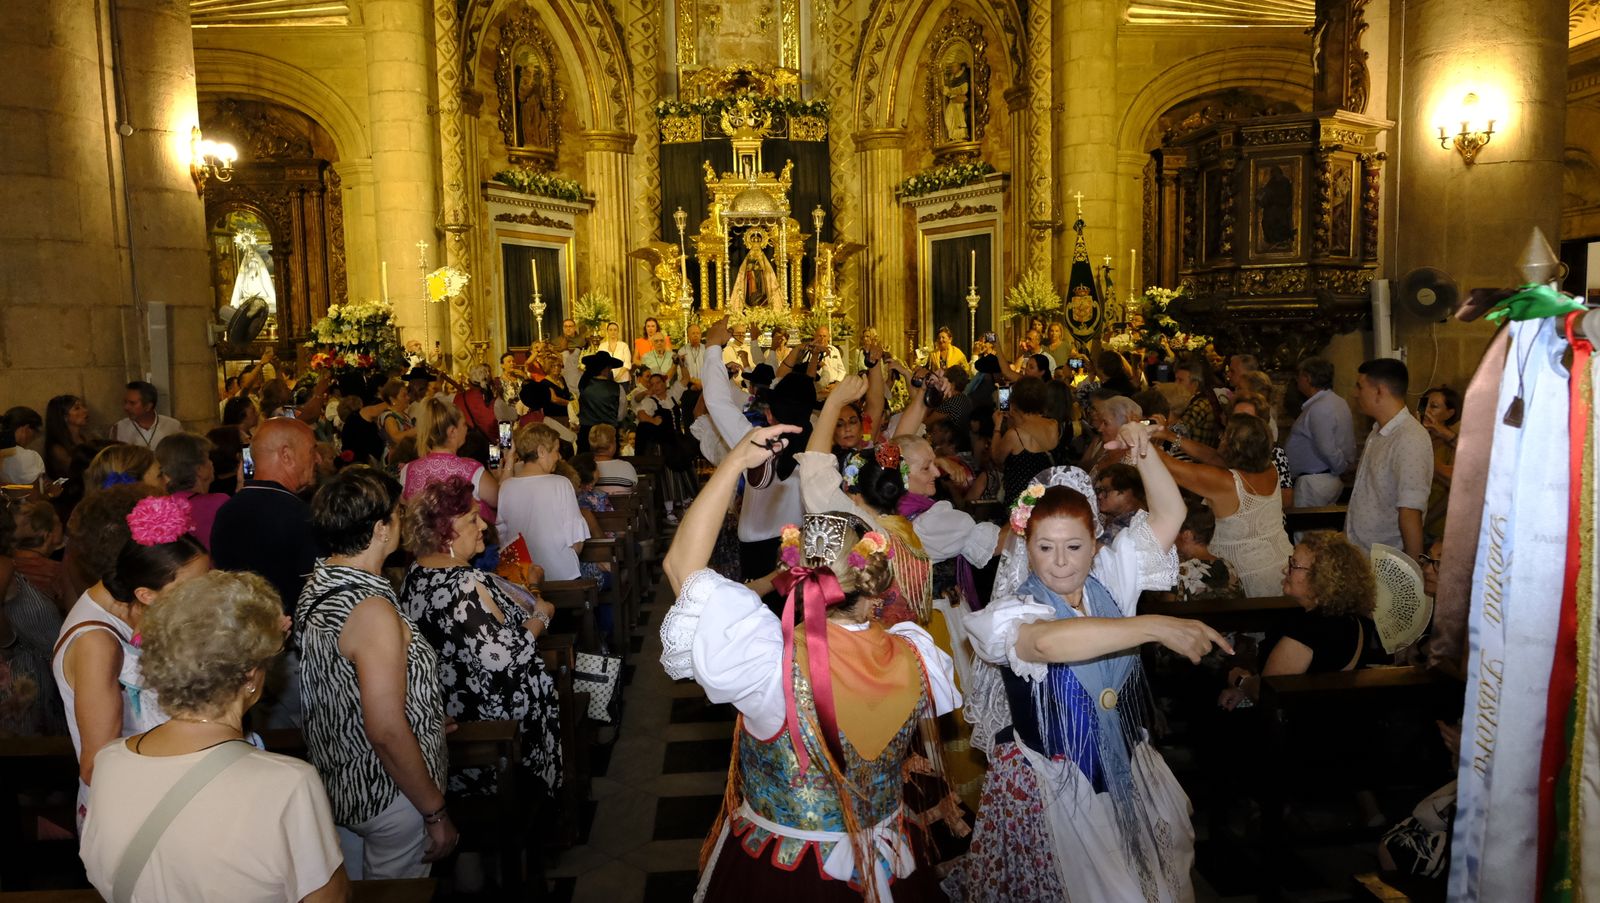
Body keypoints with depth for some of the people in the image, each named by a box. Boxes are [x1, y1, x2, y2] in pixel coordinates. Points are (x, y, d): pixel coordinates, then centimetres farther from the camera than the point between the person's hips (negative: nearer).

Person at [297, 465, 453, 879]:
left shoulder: (315, 586, -1)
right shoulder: (373, 611, -29)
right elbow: (387, 733, -28)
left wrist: (429, 718, 21)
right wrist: (436, 813, -18)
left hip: (334, 783, 8)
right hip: (386, 797, -8)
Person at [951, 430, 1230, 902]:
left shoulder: (1109, 579, -1)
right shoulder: (1014, 610, -18)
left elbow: (1169, 515, -2)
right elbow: (1046, 641, -43)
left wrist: (1144, 452, -18)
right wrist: (1154, 626, -47)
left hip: (1125, 765, 5)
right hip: (1052, 780, -5)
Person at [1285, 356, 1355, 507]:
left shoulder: (1319, 409, -20)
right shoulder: (1339, 402, 12)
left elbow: (1327, 449, -24)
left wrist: (1341, 468, -8)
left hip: (1314, 482, -10)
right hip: (1333, 480, 10)